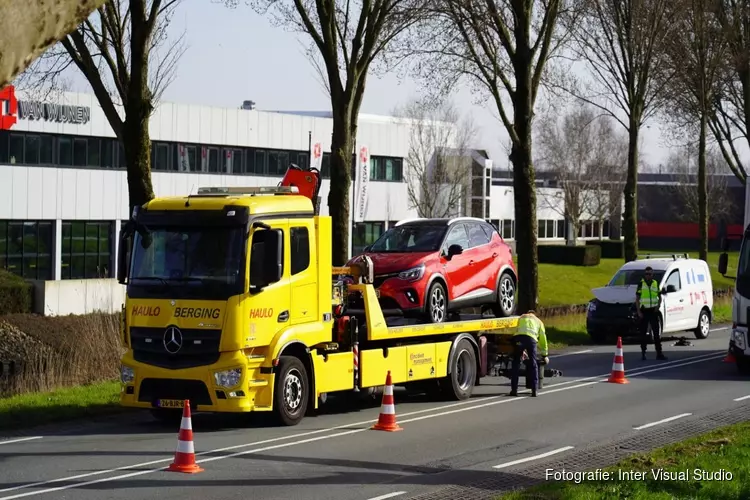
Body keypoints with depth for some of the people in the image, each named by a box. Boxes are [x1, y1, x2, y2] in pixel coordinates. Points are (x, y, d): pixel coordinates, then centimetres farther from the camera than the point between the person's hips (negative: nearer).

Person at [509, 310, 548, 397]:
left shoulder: (521, 318, 37)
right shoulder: (538, 321, 33)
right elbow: (543, 338, 34)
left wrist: (521, 351, 47)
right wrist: (544, 355, 42)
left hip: (518, 338, 1)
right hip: (531, 338, 0)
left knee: (516, 364, 11)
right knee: (533, 365, 9)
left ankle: (514, 390, 7)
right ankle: (534, 391, 5)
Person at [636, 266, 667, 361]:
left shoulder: (656, 284, 8)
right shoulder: (641, 284, 0)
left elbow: (660, 297, 16)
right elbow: (637, 299, 0)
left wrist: (658, 305, -4)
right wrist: (639, 312, -9)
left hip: (653, 310, 2)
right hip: (644, 310, -2)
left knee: (656, 332, -1)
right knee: (643, 333, 1)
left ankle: (659, 353, 0)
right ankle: (643, 352, 7)